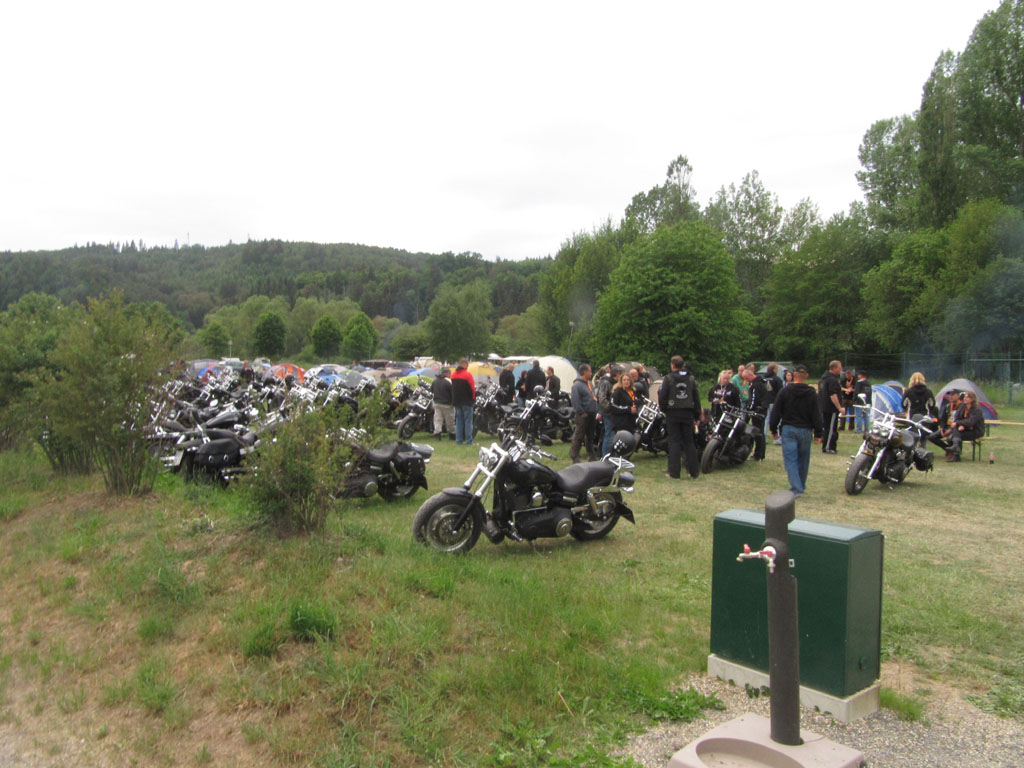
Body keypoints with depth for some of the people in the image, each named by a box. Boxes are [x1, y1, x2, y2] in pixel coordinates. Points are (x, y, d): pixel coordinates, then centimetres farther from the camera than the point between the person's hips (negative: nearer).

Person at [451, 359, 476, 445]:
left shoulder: (453, 375, 9)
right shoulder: (467, 374, -13)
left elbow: (453, 388, 13)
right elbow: (472, 388, -13)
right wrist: (473, 397, 1)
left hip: (456, 401, 6)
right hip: (467, 401, -6)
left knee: (459, 421, 10)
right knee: (468, 421, -2)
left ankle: (459, 440, 9)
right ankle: (469, 441, -3)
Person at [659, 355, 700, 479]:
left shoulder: (668, 378, -6)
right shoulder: (691, 378, 6)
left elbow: (662, 396, -8)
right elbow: (696, 398, 9)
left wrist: (663, 409, 9)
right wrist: (697, 416, 15)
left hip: (673, 413, -3)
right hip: (688, 414, 3)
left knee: (674, 442, 0)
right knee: (689, 442, 9)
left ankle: (674, 472, -1)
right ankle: (694, 471, 11)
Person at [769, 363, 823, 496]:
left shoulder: (785, 391, -4)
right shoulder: (811, 393, -2)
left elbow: (776, 412, -1)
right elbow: (817, 414, 0)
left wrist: (773, 429, 9)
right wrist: (818, 433, 6)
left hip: (788, 429, -2)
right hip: (805, 430, 2)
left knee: (790, 459, -2)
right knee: (803, 459, 15)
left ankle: (796, 488, -12)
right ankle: (801, 485, 28)